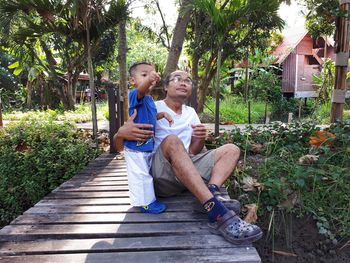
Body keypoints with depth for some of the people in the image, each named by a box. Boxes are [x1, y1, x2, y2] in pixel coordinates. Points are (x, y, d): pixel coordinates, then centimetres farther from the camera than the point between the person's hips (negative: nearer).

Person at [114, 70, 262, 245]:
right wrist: (122, 133, -27)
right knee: (172, 140, -33)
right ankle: (217, 212, -42)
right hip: (158, 175, -5)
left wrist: (200, 139, -12)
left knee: (231, 150, -3)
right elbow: (118, 145, -2)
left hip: (188, 172, 5)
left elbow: (193, 152, 11)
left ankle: (212, 191, -32)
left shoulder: (191, 112, 17)